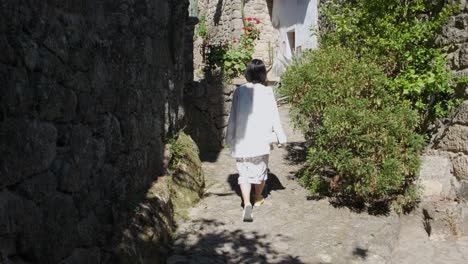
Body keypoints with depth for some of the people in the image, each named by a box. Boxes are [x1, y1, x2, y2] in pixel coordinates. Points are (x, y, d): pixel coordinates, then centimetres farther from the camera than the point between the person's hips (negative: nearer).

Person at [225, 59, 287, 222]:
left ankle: (247, 204, -13)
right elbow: (274, 117, -3)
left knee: (244, 173, 5)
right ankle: (258, 199, 37)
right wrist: (281, 137, 7)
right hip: (260, 140, -1)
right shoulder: (267, 92, -7)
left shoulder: (239, 91, -1)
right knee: (260, 170, 18)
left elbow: (233, 116, 5)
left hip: (241, 140, 1)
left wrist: (230, 138, 15)